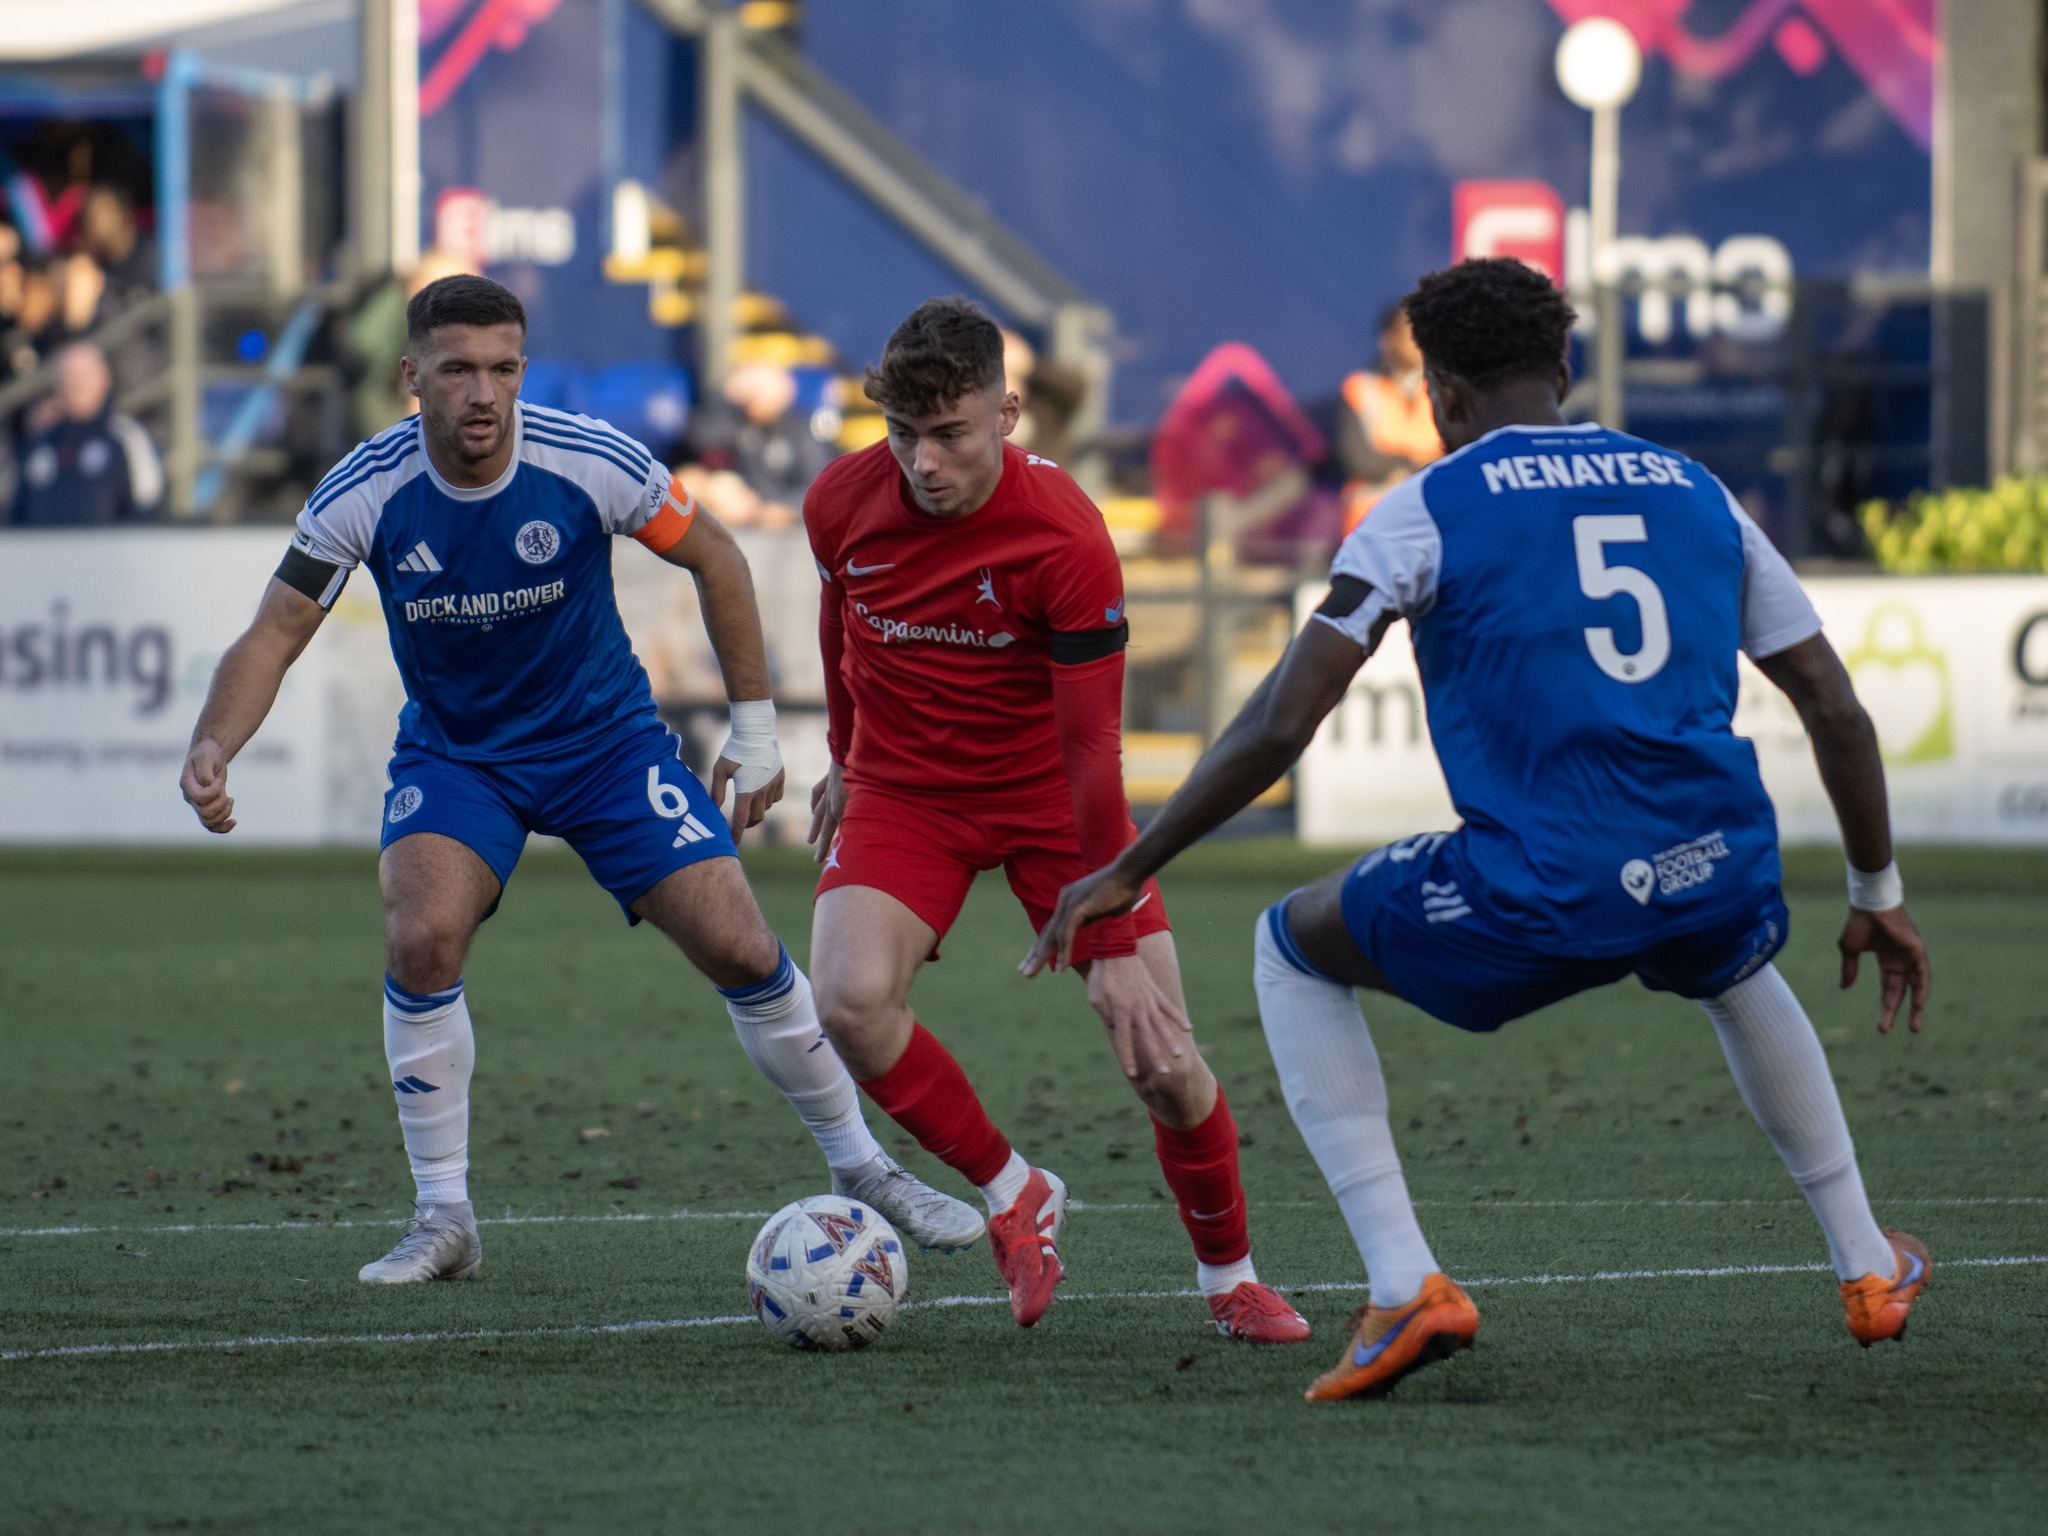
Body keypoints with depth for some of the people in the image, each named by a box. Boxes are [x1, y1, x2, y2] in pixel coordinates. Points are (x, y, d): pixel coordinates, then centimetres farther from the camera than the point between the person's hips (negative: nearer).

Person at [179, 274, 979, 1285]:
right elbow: (275, 633, -13)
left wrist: (754, 728, -2)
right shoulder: (366, 493, -20)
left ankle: (861, 1169, 14)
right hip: (453, 752, 0)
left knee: (742, 951, -8)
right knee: (421, 938, -25)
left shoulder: (592, 464, -21)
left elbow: (713, 559, -4)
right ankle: (443, 1220, -10)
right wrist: (213, 747, -32)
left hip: (605, 737, 0)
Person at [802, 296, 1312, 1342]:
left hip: (1047, 791, -2)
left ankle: (1229, 1276, 17)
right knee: (851, 1004, -26)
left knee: (1162, 1058, -8)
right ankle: (1011, 1196, -3)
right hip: (903, 787, 2)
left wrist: (1115, 944, -25)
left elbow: (1092, 751, -24)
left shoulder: (1064, 539, -25)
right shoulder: (843, 502, -14)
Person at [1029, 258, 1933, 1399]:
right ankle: (1869, 1269, 42)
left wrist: (1128, 873, 7)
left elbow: (1282, 726, -2)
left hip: (1538, 898, -5)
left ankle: (1405, 1285, 6)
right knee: (1740, 969, 42)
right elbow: (1839, 714, 16)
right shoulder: (1693, 491, 16)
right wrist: (1879, 895, 30)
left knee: (1295, 951, 21)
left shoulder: (1431, 509, 4)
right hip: (1719, 877, 5)